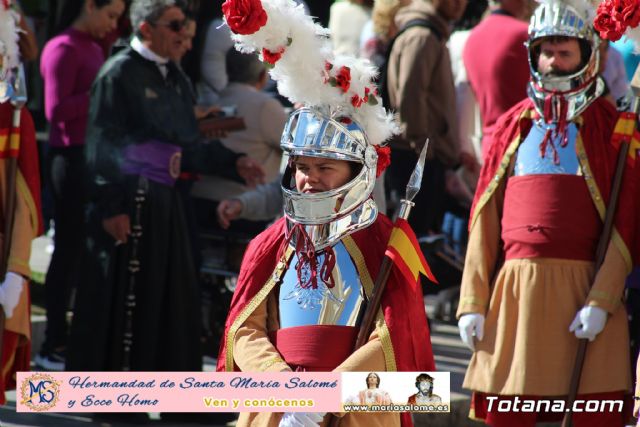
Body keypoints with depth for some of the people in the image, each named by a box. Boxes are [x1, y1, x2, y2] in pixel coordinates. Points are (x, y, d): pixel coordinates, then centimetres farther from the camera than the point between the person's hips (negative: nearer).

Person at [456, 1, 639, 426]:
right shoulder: (513, 127, 13)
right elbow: (485, 222, 11)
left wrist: (601, 301, -14)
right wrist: (472, 302, 4)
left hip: (583, 291, -3)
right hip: (514, 294, 3)